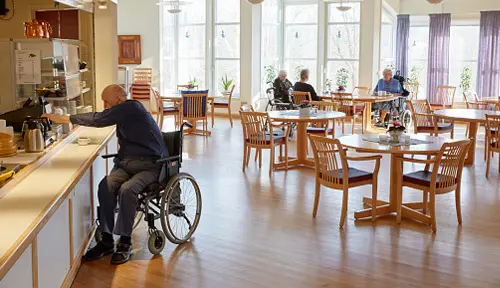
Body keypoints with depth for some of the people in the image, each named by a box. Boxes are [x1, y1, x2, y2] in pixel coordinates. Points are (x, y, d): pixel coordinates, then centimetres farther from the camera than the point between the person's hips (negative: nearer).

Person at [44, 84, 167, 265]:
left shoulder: (131, 107, -15)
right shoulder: (124, 112, 14)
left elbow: (99, 120, -22)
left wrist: (65, 119, -18)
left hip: (150, 165, -8)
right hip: (127, 163, 8)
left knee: (127, 189, -33)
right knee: (106, 185, -19)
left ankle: (125, 243, -20)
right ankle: (107, 240, -15)